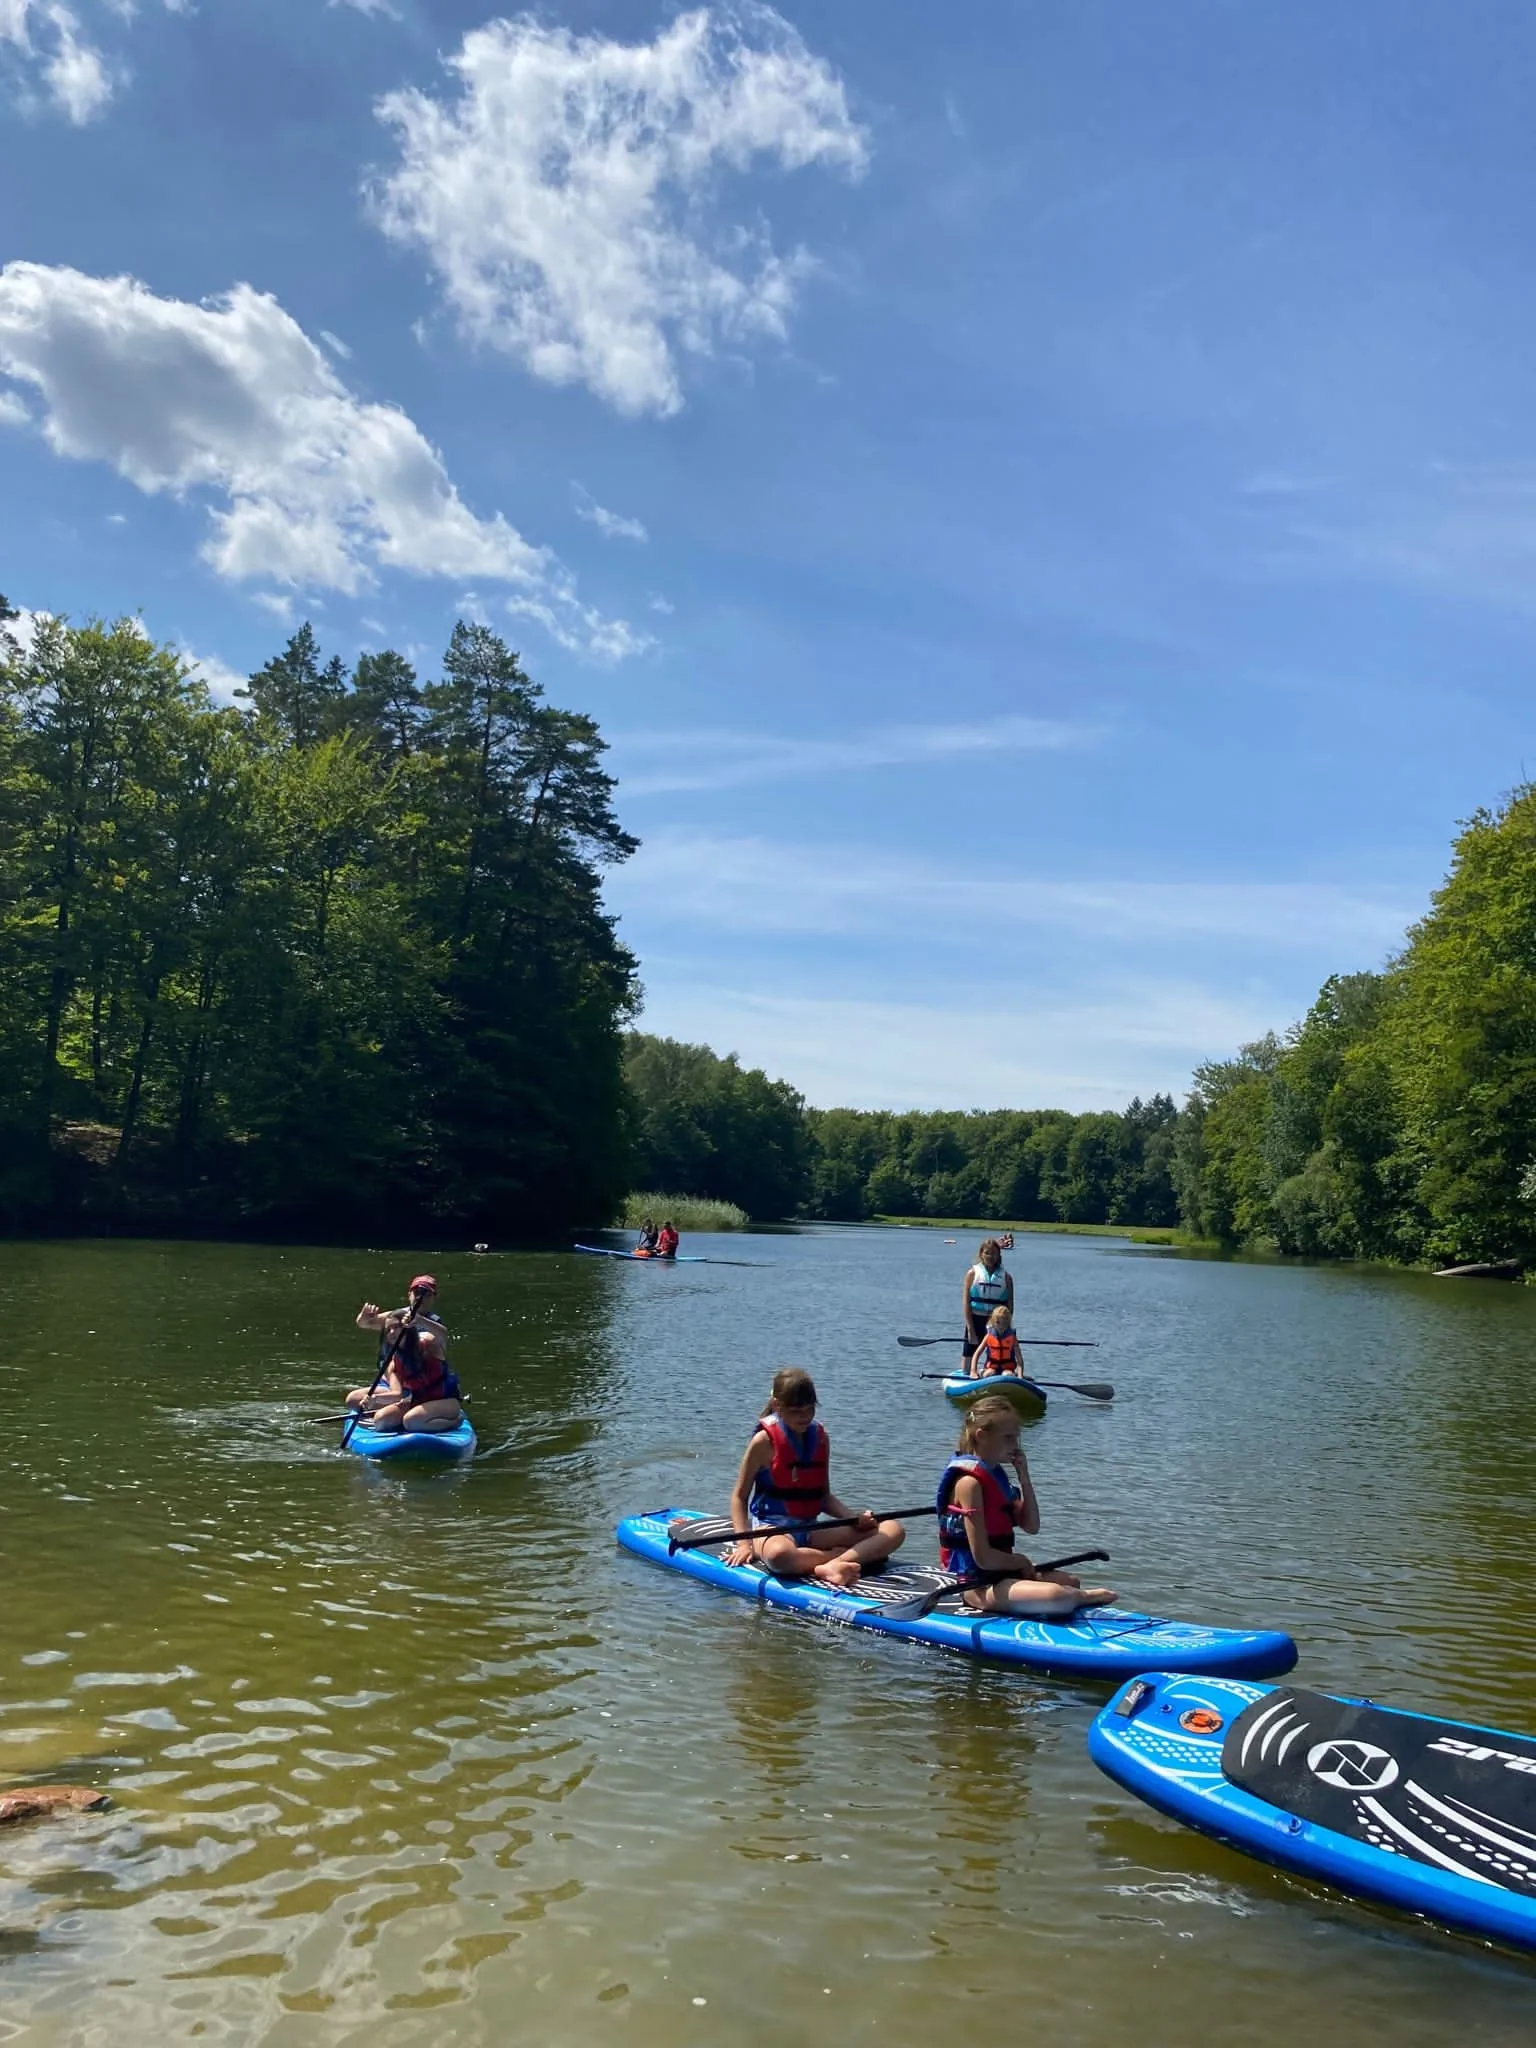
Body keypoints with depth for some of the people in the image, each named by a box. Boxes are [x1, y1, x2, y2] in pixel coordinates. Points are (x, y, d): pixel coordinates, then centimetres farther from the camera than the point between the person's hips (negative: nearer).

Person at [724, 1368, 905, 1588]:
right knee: (779, 1554, -45)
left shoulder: (820, 1438, 10)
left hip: (811, 1531, 6)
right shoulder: (765, 1441, -6)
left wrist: (855, 1517, -1)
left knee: (893, 1531, -13)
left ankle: (830, 1567, -34)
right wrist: (744, 1543, -14)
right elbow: (739, 1496, -2)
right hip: (771, 1529, -6)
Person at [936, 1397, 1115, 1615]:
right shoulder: (970, 1481, -18)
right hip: (980, 1586, -10)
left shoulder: (996, 1475, 10)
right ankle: (1085, 1597, 1)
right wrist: (1020, 1561, -4)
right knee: (1057, 1597, -25)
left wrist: (1024, 1478, 0)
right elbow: (983, 1558, -21)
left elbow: (1031, 1527, 10)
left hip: (1002, 1574, 10)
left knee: (1071, 1582, 22)